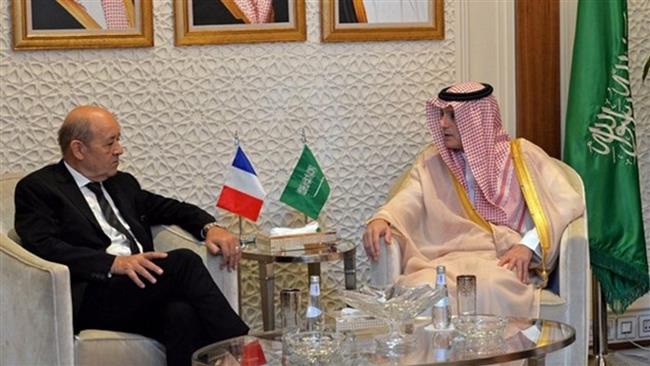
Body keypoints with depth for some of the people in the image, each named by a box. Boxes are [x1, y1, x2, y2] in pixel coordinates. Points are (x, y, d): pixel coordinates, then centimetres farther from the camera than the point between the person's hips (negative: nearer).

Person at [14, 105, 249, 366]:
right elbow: (45, 248, -10)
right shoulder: (37, 188, 4)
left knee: (183, 314, -31)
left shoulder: (122, 183, 25)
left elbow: (171, 208, 30)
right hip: (90, 301, -5)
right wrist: (114, 263, -22)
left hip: (145, 291, 6)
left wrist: (209, 227, 7)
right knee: (183, 261, -26)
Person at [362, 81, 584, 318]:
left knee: (488, 286, -38)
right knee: (421, 287, -33)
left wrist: (529, 244, -13)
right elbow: (408, 201, 2)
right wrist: (382, 219, -21)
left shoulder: (521, 155, 9)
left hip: (507, 260, -2)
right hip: (449, 259, 2)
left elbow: (568, 202, 0)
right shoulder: (433, 162, 17)